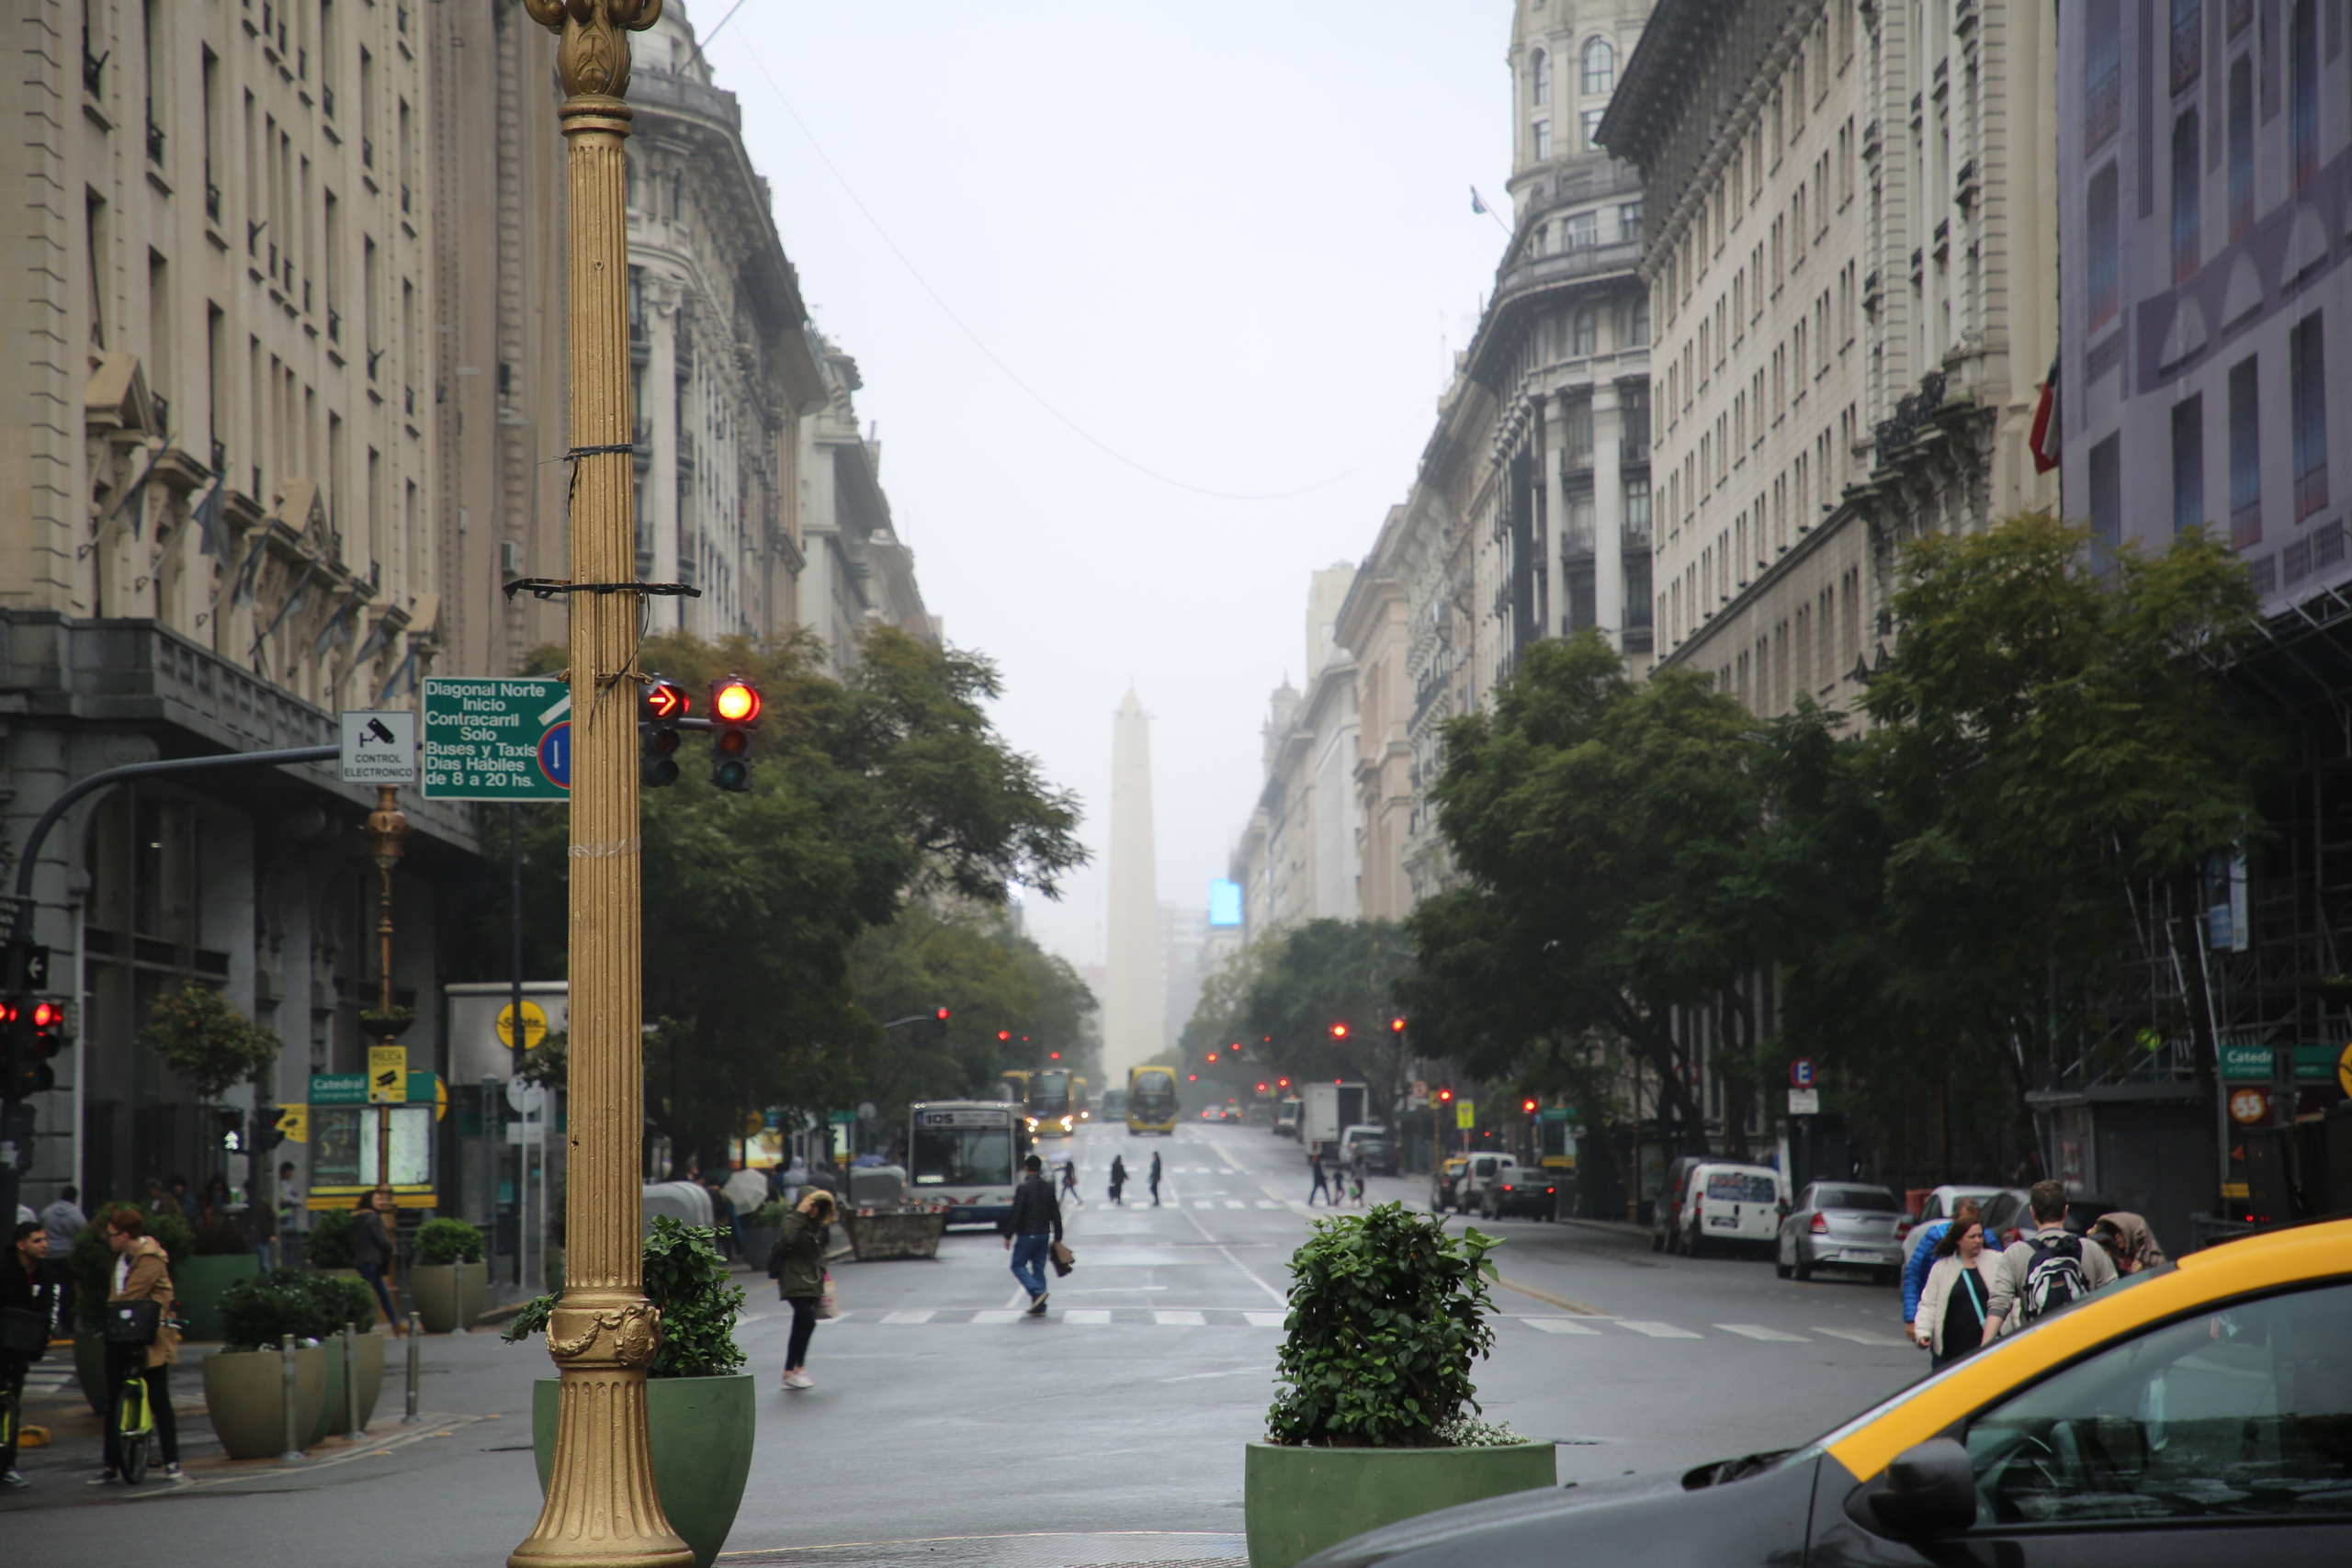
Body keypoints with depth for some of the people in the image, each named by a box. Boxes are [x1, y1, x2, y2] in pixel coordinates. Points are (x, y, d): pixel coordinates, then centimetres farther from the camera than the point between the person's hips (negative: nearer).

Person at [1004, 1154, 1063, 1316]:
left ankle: (1038, 1291, -17)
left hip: (1026, 1235, -6)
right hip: (1044, 1235, 6)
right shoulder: (1049, 1188, 6)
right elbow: (1056, 1215, 9)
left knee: (1018, 1266, 4)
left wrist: (1008, 1236, -8)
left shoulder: (1023, 1188, -13)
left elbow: (1015, 1214, -15)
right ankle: (1039, 1306, 7)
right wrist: (1057, 1237, 15)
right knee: (1039, 1268, 11)